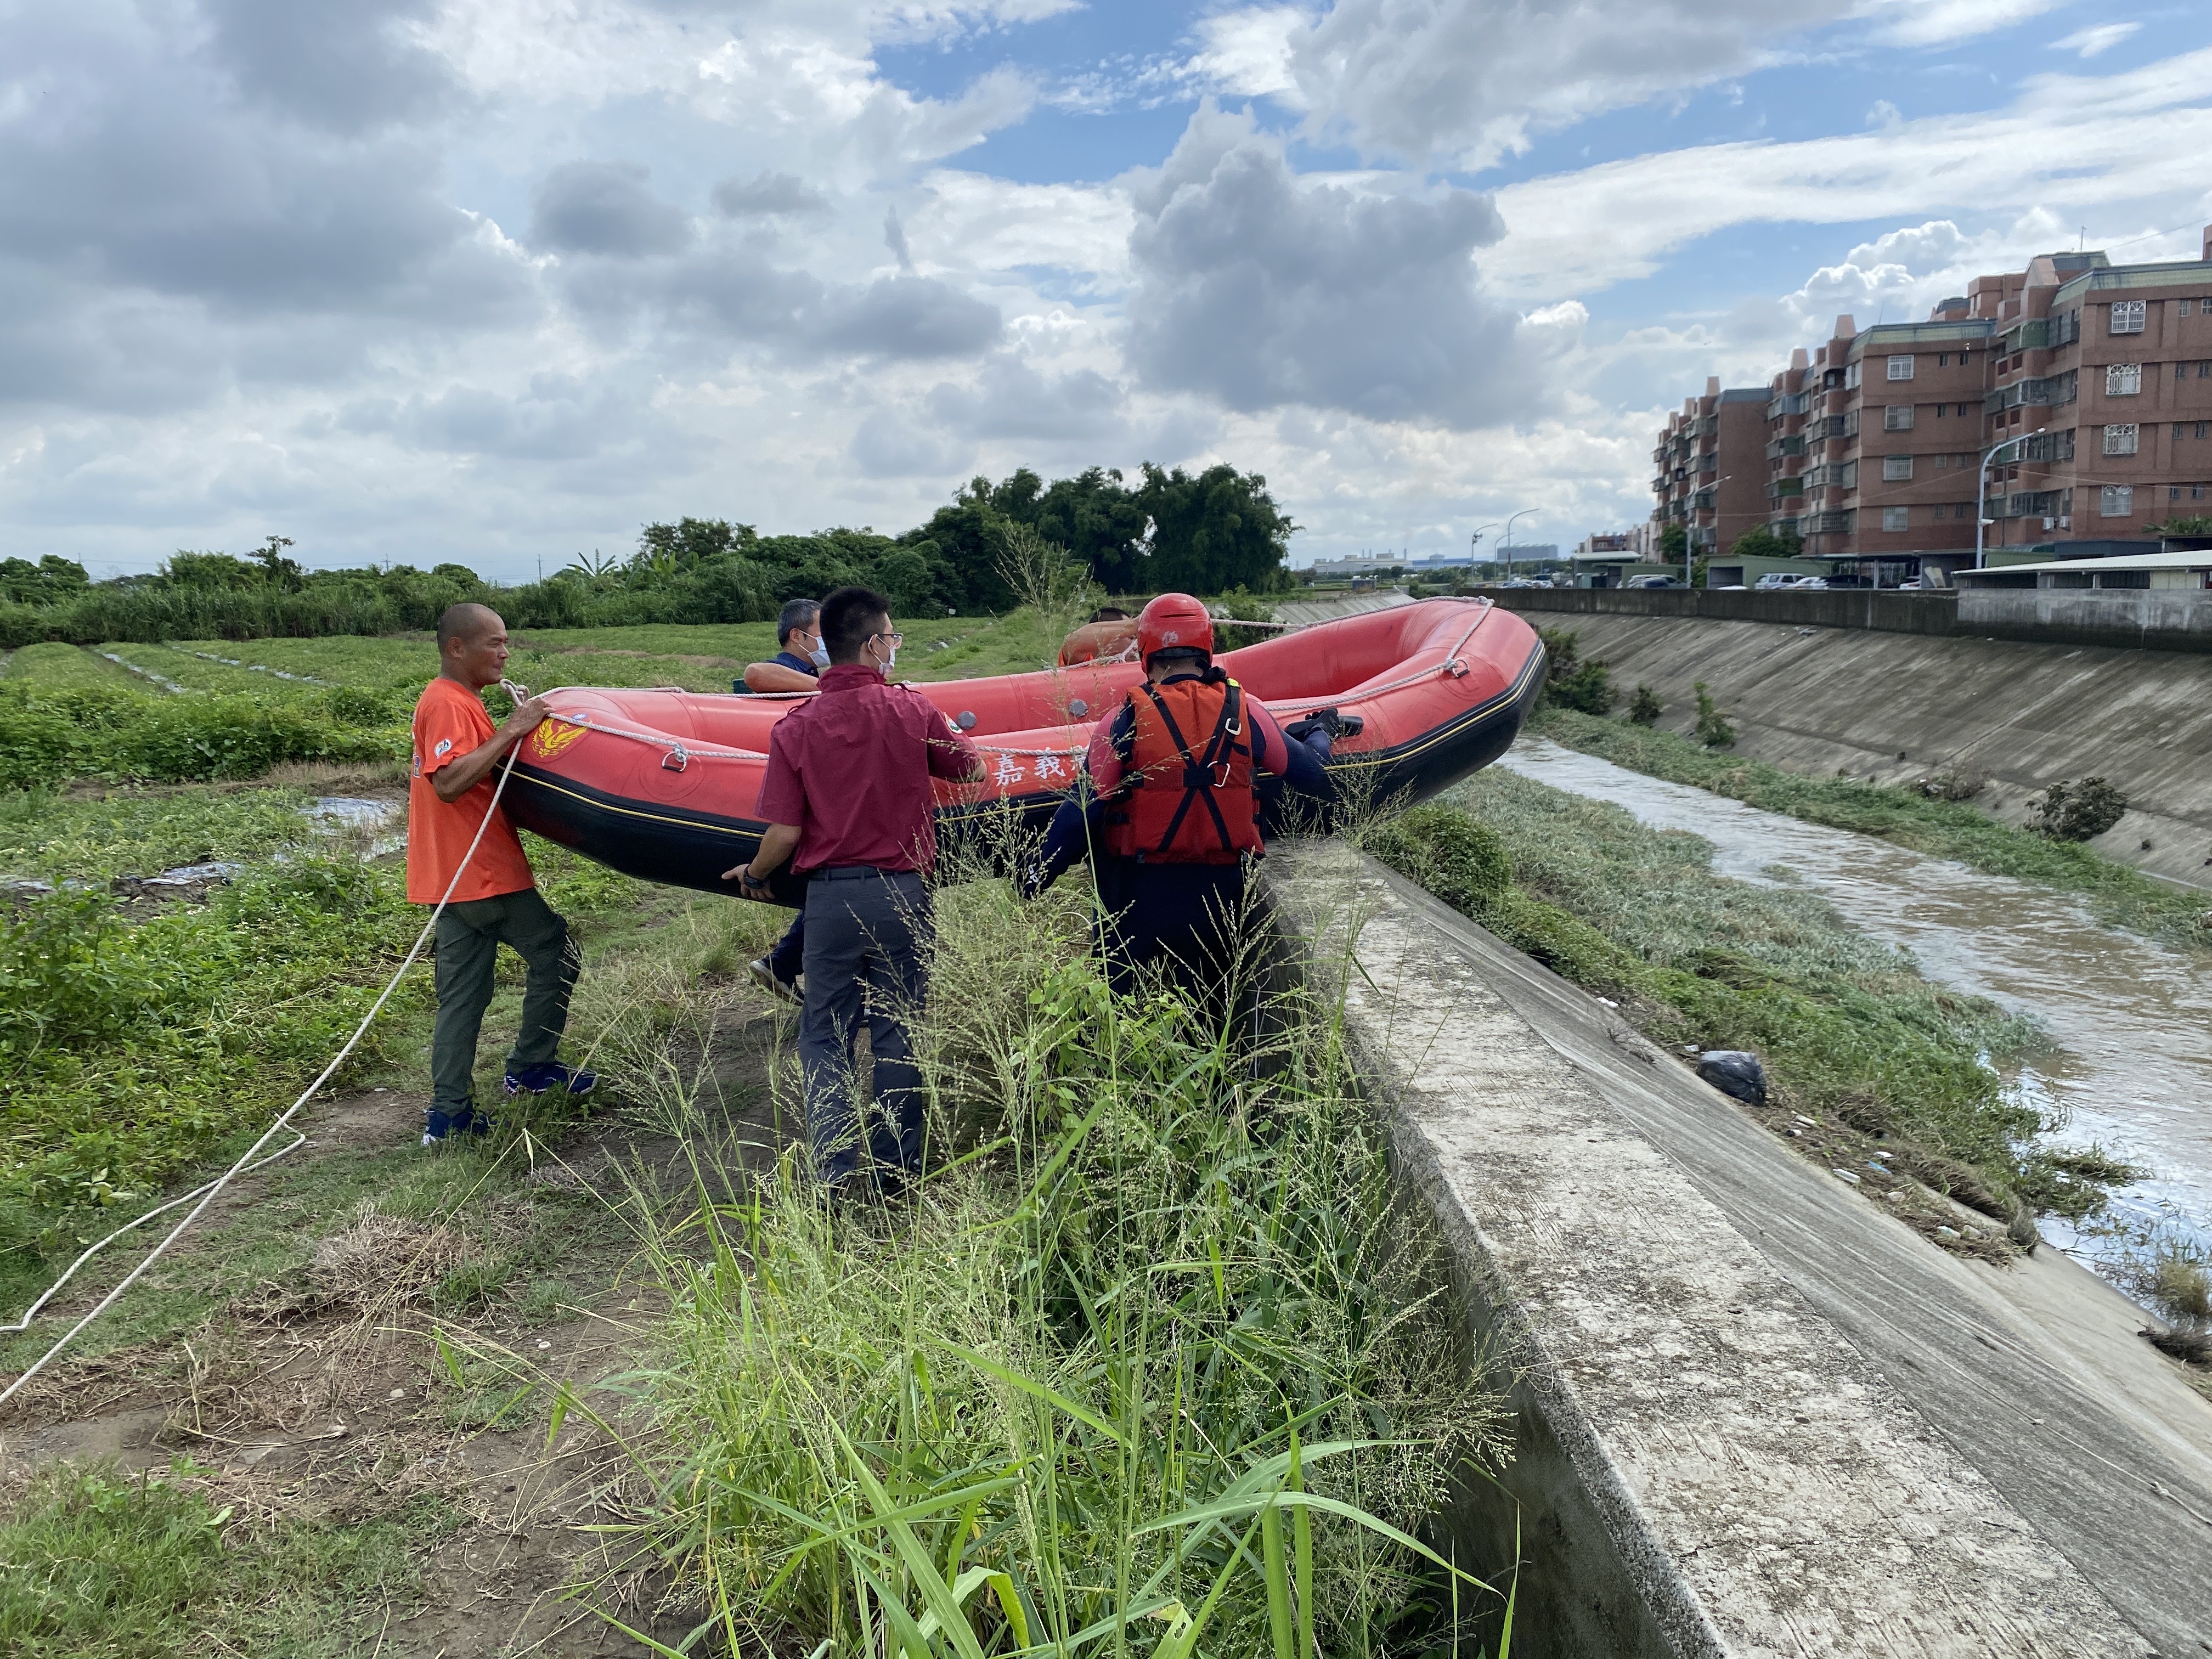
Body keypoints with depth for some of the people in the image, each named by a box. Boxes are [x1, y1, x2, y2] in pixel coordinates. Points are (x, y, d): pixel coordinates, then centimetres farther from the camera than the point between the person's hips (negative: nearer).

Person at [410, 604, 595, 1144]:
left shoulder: (457, 700, 17)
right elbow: (448, 783, -27)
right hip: (483, 874, -10)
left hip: (458, 876, 10)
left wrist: (516, 728, 6)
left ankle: (449, 1113, 13)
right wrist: (512, 732, -24)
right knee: (556, 954, 4)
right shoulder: (448, 704, -14)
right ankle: (530, 1068, 15)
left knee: (462, 997, 10)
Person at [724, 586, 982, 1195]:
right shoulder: (913, 710, -5)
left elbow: (785, 833, -7)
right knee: (897, 1032, 12)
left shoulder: (795, 728, -6)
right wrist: (947, 736, 31)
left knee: (825, 1035, 11)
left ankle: (833, 1170, 1)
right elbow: (973, 771, 9)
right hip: (903, 893, 1)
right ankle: (896, 1169, 19)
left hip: (830, 897, 0)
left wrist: (754, 875, 14)